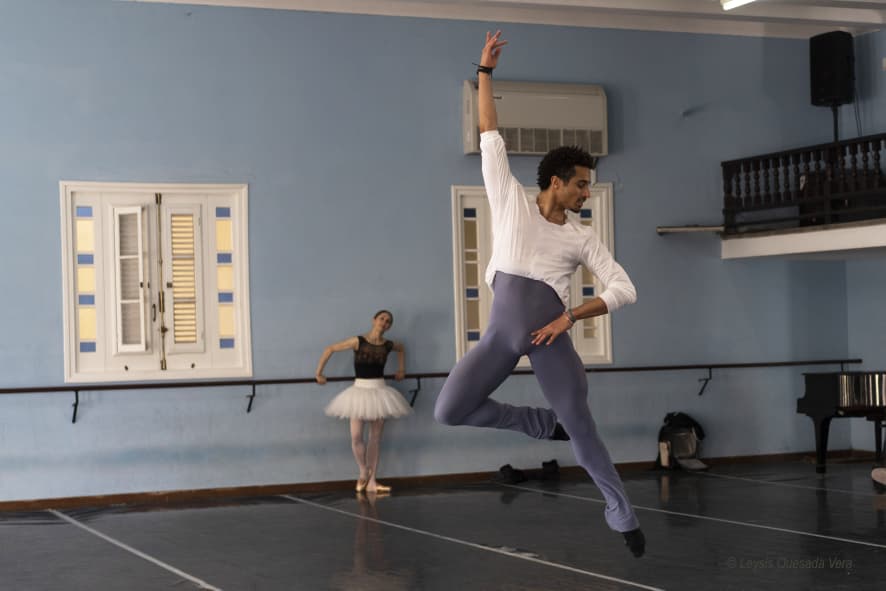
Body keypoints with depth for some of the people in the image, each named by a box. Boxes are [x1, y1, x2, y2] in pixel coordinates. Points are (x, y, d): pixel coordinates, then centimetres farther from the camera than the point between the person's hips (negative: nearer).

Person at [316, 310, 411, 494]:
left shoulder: (388, 345, 1)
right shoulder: (358, 341, -10)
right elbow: (330, 349, -5)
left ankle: (371, 481, 11)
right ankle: (363, 472, 14)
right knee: (356, 436, -11)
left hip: (379, 392, 3)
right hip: (360, 390, -3)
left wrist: (401, 369, 21)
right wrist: (319, 372, -4)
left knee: (375, 437, 5)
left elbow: (401, 349, 27)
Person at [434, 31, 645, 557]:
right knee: (449, 412, -9)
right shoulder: (512, 201, 8)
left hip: (550, 335, 0)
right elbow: (491, 139, 10)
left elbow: (625, 289, 3)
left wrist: (570, 317, -10)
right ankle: (543, 424, 10)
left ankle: (622, 514, 18)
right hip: (501, 332, 1)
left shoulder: (583, 237, 9)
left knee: (580, 426, 1)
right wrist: (485, 72, 10)